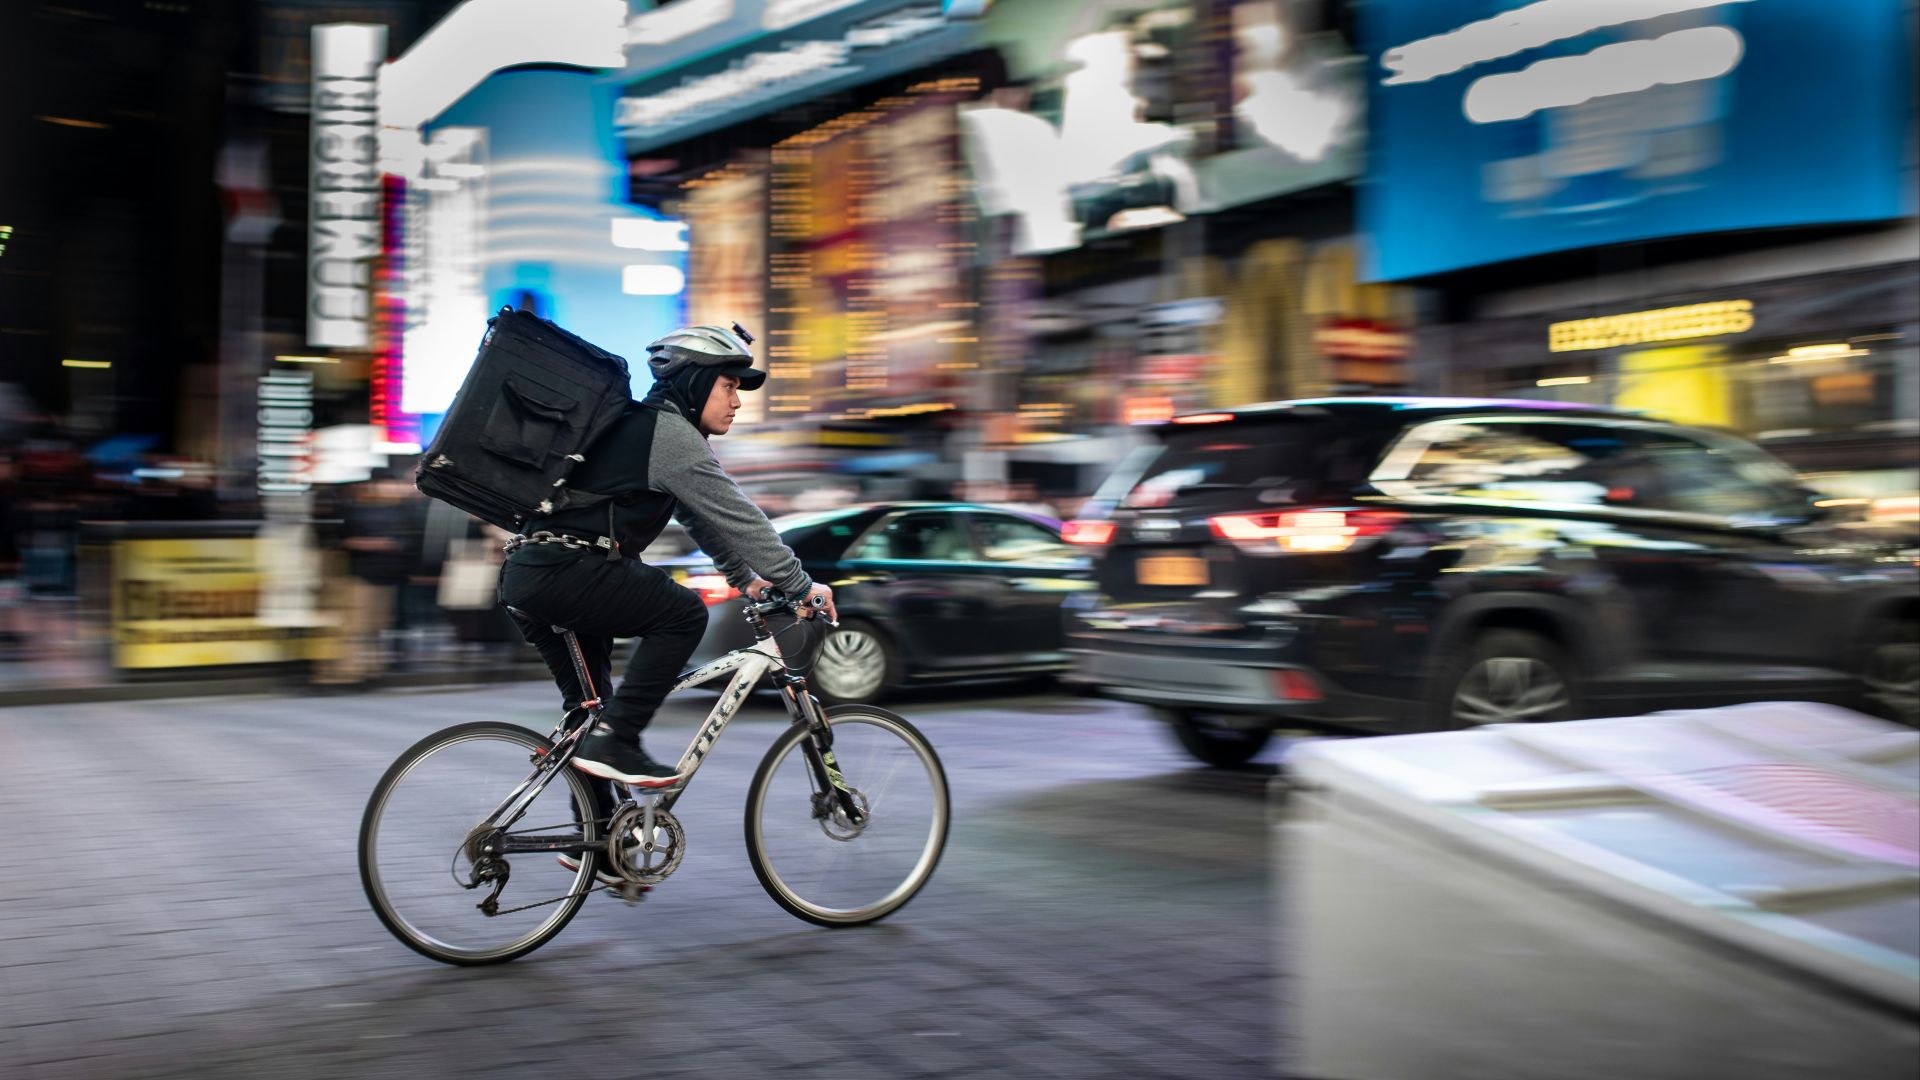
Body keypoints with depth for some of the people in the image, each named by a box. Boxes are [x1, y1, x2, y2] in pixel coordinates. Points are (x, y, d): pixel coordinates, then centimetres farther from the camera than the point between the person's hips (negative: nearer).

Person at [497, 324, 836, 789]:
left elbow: (704, 518, 30)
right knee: (684, 613, -6)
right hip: (564, 572, -10)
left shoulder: (642, 424, 24)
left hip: (524, 576, 10)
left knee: (589, 704, 20)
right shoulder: (670, 432, -7)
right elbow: (736, 516, -8)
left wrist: (744, 576, 31)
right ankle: (615, 742, -9)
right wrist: (800, 584, -4)